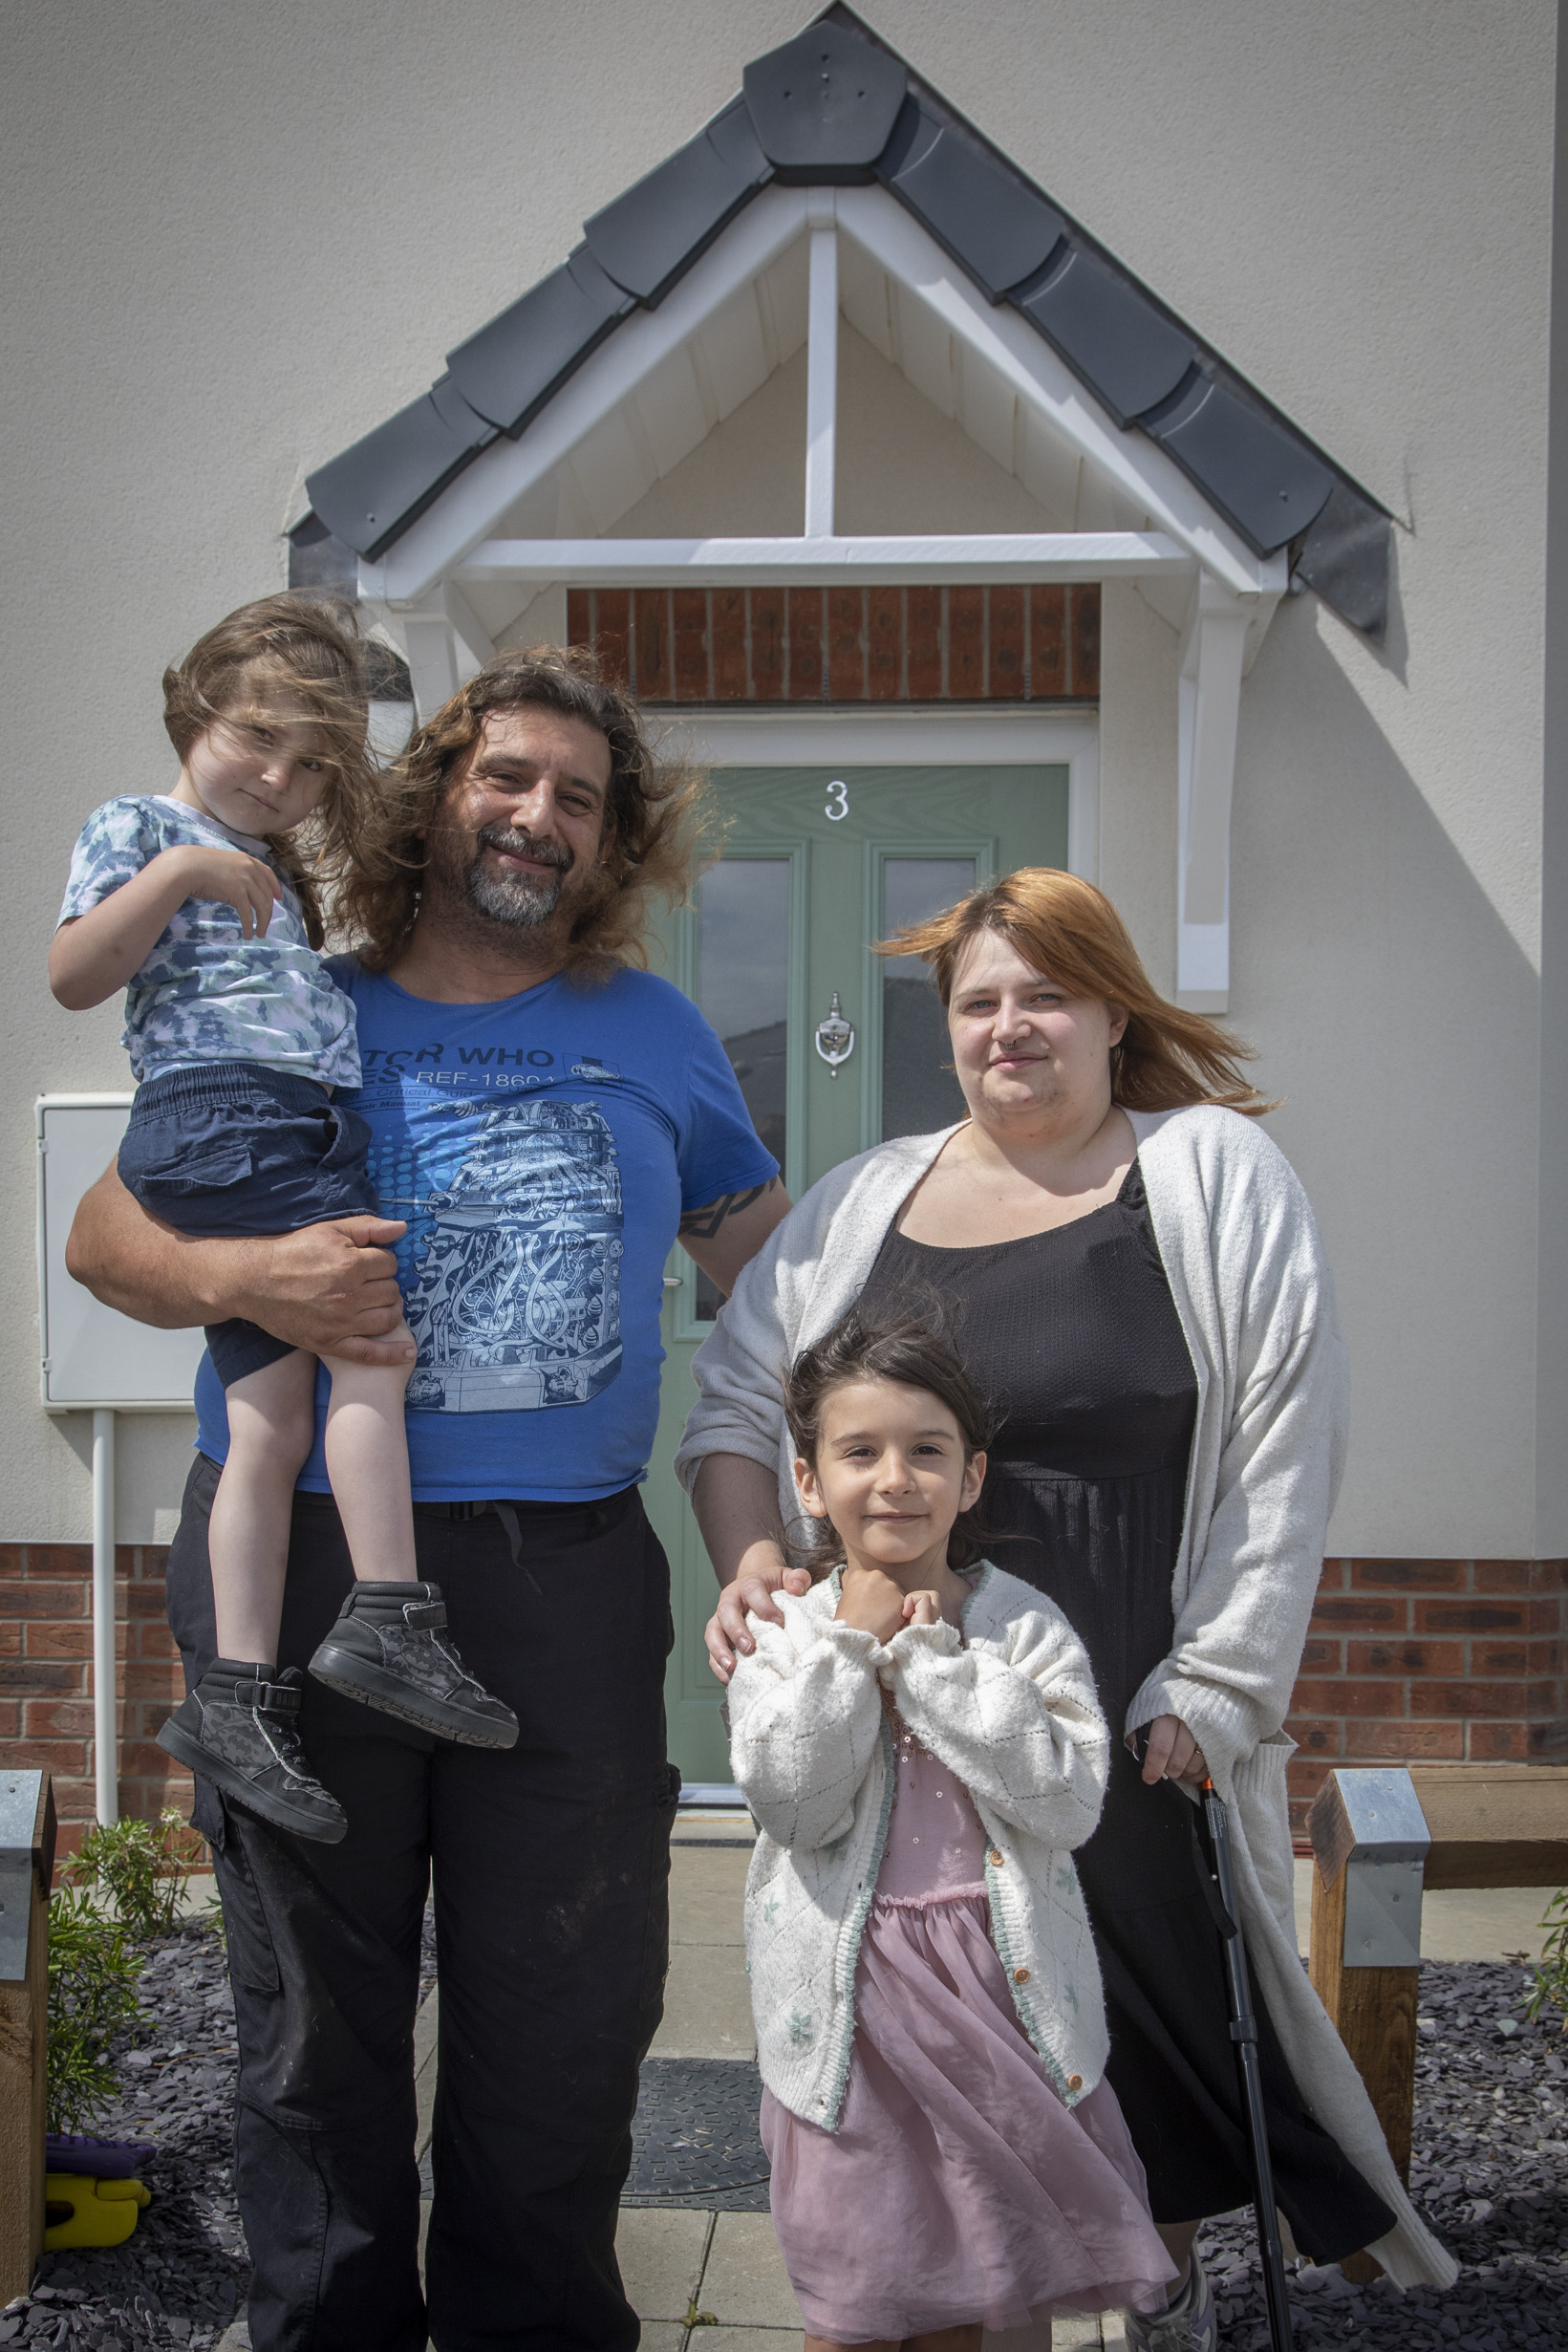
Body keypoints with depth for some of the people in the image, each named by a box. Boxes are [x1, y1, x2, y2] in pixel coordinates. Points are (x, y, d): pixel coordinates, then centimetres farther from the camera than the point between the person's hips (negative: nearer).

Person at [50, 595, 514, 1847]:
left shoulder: (275, 868, 30)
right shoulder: (139, 824, 5)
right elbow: (73, 976, -8)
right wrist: (177, 871, -14)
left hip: (306, 1131, 8)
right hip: (219, 1118, -8)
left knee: (271, 1418, 1)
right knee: (374, 1344, -17)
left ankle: (241, 1695, -1)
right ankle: (390, 1617, -15)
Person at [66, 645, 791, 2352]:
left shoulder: (656, 1035, 11)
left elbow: (771, 1265, 16)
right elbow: (104, 1231, 5)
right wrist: (242, 1280, -16)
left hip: (567, 1573, 1)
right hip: (303, 1558, -1)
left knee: (567, 2012, 8)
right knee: (319, 2004, 11)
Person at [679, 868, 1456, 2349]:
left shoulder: (1214, 1175, 1)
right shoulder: (866, 1198, 12)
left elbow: (1285, 1446, -3)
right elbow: (739, 1397, 14)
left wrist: (1213, 1688, -7)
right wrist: (747, 1564, -5)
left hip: (1120, 1721, -3)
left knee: (1143, 1990, 3)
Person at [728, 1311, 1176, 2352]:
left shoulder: (1026, 1626, -3)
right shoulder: (784, 1635, -2)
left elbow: (1070, 1803, -16)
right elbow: (792, 1805, -15)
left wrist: (931, 1655, -17)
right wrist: (853, 1642, -15)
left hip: (995, 1982, 1)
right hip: (850, 1992, 0)